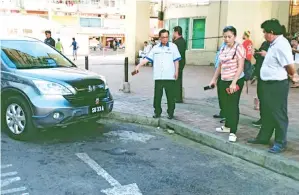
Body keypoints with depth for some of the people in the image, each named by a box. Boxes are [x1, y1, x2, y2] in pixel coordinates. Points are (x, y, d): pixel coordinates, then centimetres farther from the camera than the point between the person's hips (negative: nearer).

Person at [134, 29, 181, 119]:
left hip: (170, 76, -2)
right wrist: (138, 66, -3)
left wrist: (176, 71, -2)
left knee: (170, 96, 3)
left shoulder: (173, 46, 5)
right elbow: (147, 58, 5)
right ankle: (157, 112, 18)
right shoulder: (155, 48, 10)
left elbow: (176, 60, 5)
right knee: (157, 96, 6)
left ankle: (170, 113, 15)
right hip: (158, 77, 2)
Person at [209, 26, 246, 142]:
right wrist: (214, 79, 15)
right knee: (226, 104, 15)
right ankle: (227, 126, 32)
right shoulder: (223, 49, 10)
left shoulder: (239, 48, -11)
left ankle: (233, 132, 1)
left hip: (236, 81, -7)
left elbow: (240, 67, -17)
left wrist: (234, 83, -23)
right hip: (224, 81, 7)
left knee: (233, 105, -4)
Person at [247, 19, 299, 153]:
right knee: (267, 112, 19)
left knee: (278, 114, 1)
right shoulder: (274, 44, 11)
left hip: (277, 85, -10)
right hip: (269, 84, 10)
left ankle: (280, 143, 14)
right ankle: (263, 137, 34)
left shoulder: (281, 44, -21)